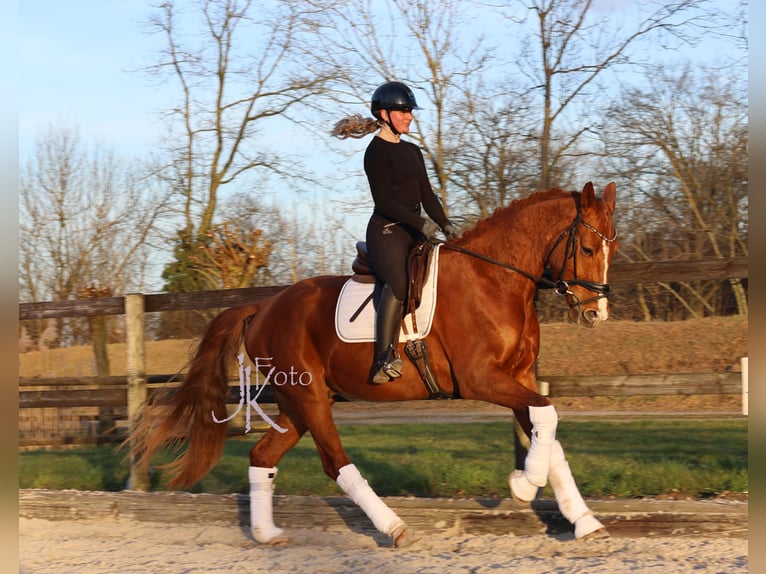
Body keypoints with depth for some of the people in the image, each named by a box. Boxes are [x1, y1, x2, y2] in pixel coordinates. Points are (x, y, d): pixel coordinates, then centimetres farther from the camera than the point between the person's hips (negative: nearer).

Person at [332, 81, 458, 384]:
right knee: (399, 281, -31)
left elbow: (427, 195, 16)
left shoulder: (412, 151, 19)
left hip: (414, 232, 9)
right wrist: (420, 222, -23)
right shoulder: (377, 151, -6)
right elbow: (384, 200, -15)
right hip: (386, 232, -9)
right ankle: (384, 359, -36)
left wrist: (445, 224, 1)